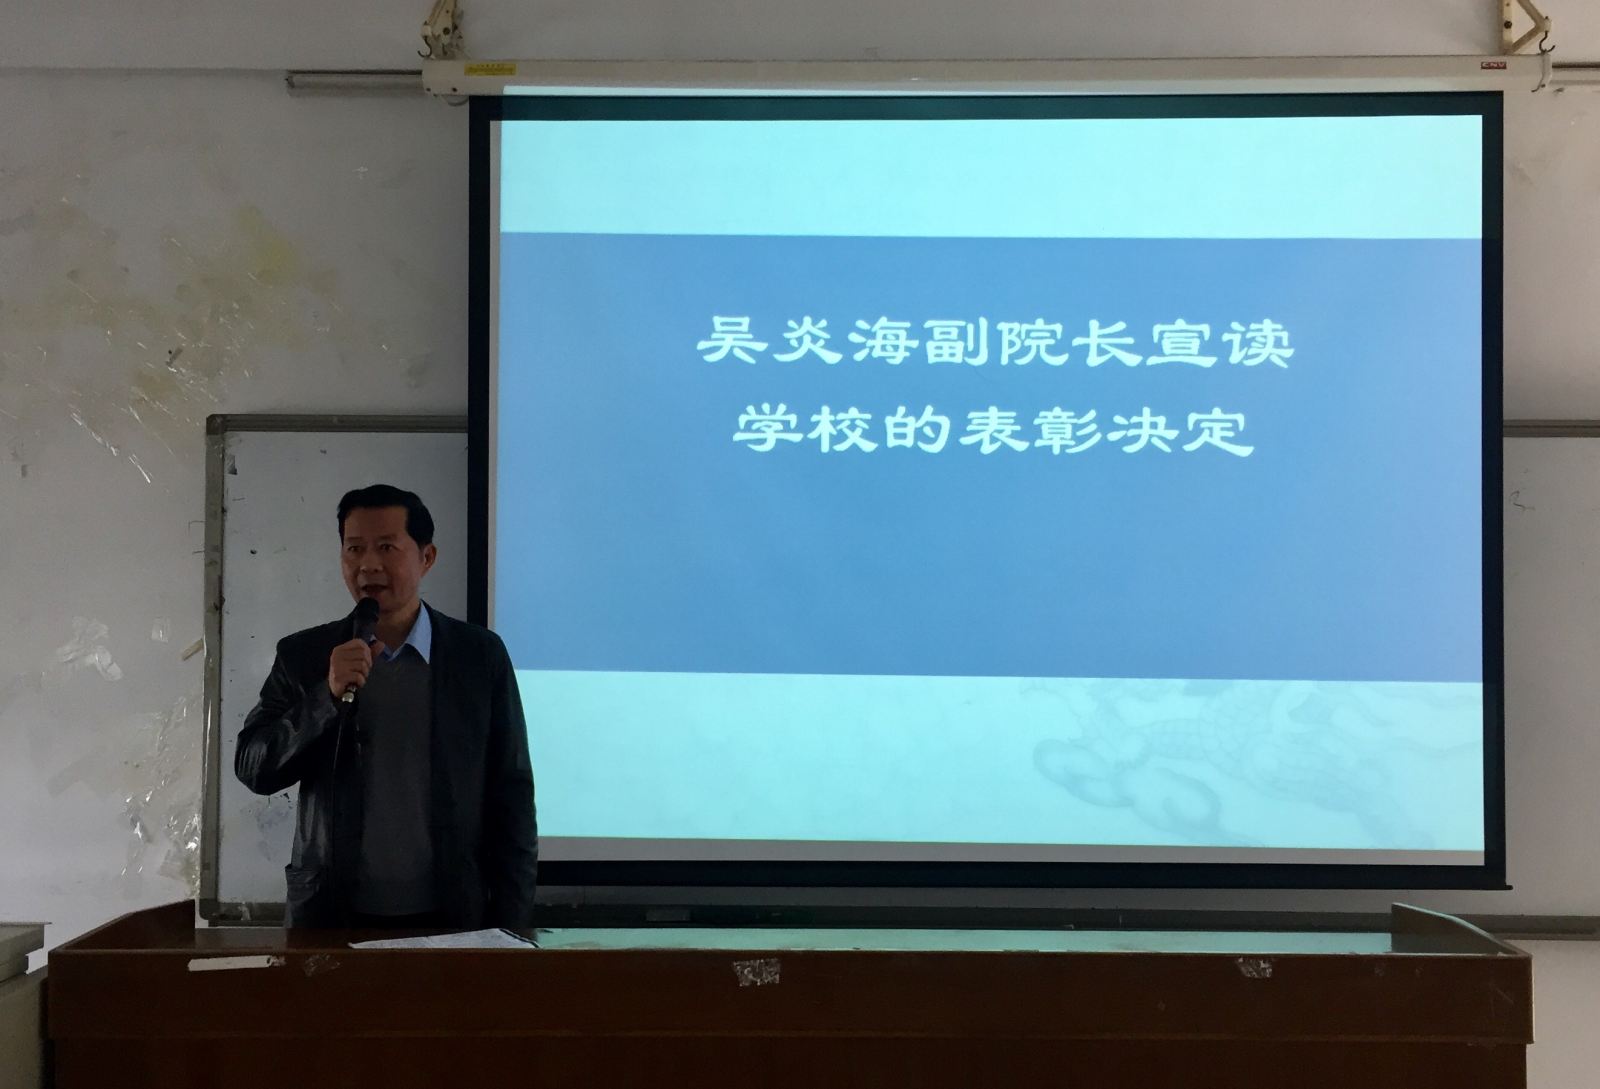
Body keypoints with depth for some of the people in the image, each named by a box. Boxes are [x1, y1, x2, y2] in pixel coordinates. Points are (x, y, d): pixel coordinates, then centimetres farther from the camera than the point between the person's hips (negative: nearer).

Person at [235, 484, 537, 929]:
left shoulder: (480, 655, -1)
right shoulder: (304, 656, 2)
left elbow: (511, 795, 1)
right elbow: (253, 770, -2)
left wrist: (511, 924, -3)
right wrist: (329, 695, -16)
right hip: (330, 917, 1)